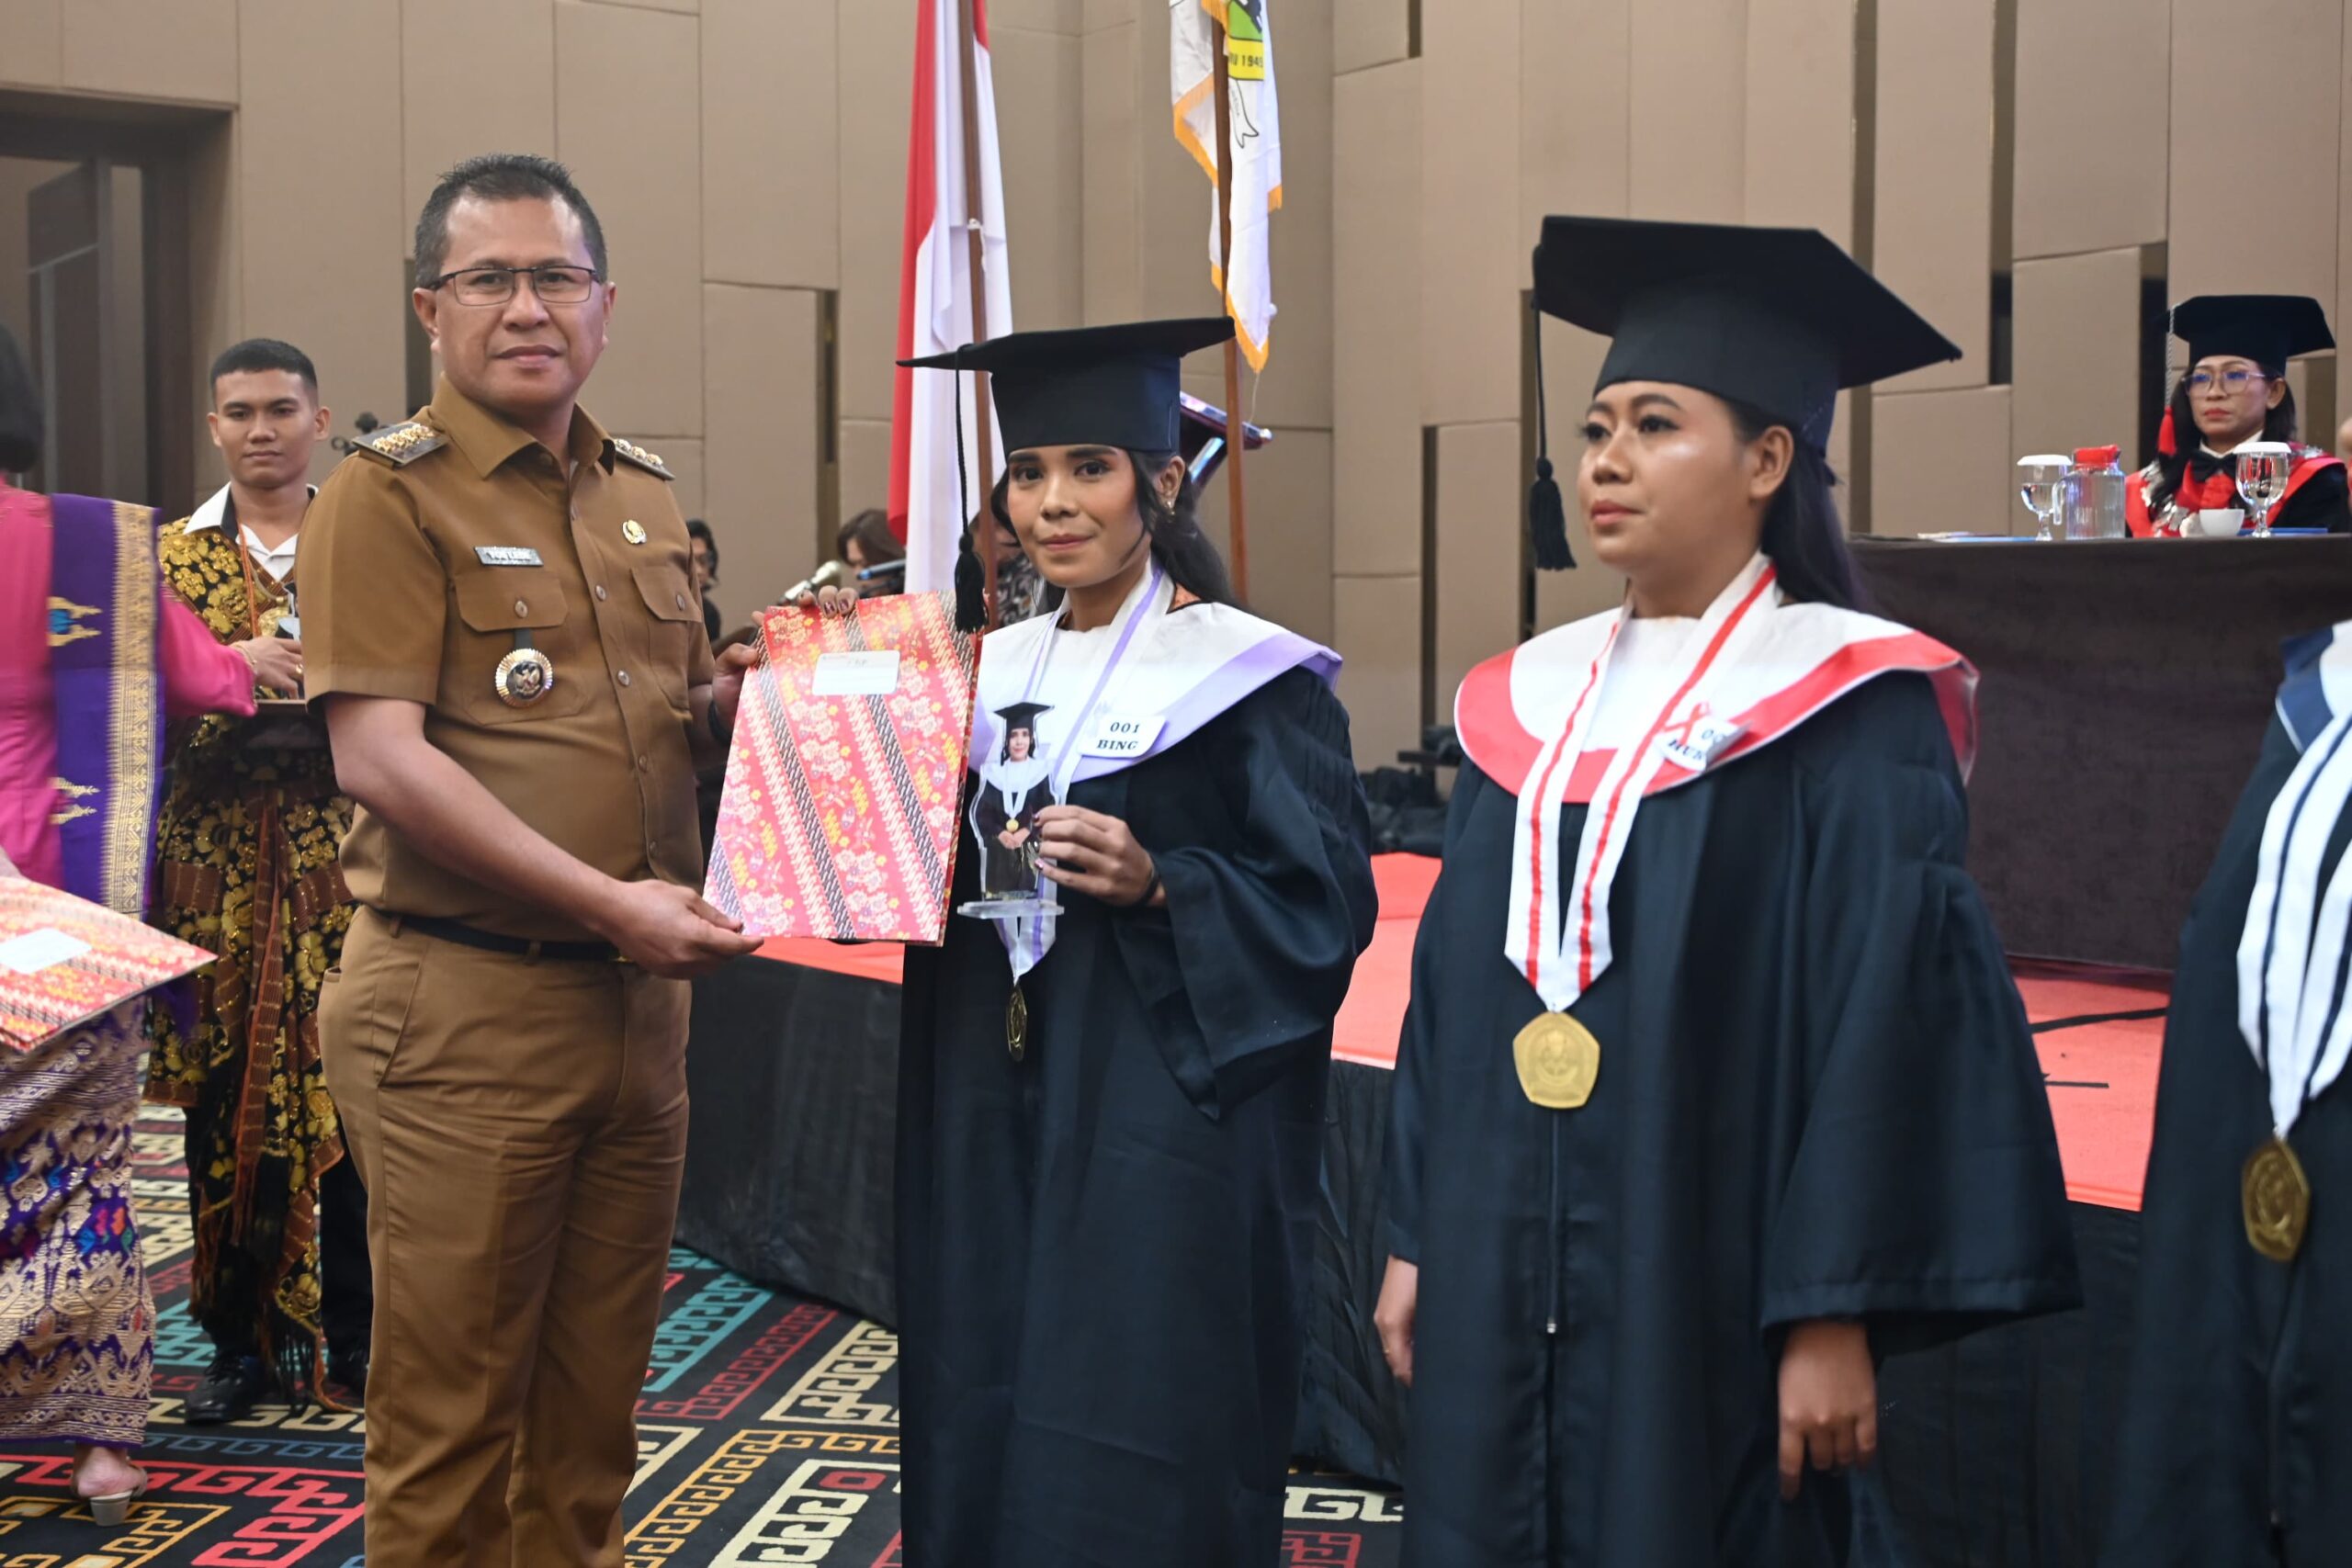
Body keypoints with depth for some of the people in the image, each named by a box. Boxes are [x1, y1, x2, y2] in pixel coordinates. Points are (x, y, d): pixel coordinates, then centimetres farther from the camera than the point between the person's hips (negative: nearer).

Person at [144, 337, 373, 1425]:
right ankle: (240, 1339, 16)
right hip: (216, 857, 1)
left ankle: (355, 1335, 12)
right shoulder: (171, 555, 10)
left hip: (345, 854, -1)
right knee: (224, 1100, 3)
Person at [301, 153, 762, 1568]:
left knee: (597, 1396, 16)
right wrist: (606, 902, -21)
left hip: (642, 997, 6)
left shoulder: (647, 498, 14)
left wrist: (739, 700, 0)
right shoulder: (390, 495, -6)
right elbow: (380, 760, -16)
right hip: (466, 1008, -6)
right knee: (451, 1409, 5)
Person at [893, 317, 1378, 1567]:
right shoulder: (993, 671, 11)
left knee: (1134, 1467, -1)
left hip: (1163, 1125, -6)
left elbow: (1327, 903, -11)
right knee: (981, 1433, 12)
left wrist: (1157, 885, -23)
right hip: (990, 1118, 6)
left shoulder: (1245, 675, -7)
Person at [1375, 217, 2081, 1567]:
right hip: (1502, 1293, 6)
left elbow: (1886, 1024, -13)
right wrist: (1417, 1242, 11)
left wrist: (1837, 1317, -16)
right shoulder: (1528, 702, 9)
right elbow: (1455, 988, 12)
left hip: (1709, 1295, -5)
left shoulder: (1848, 709, -8)